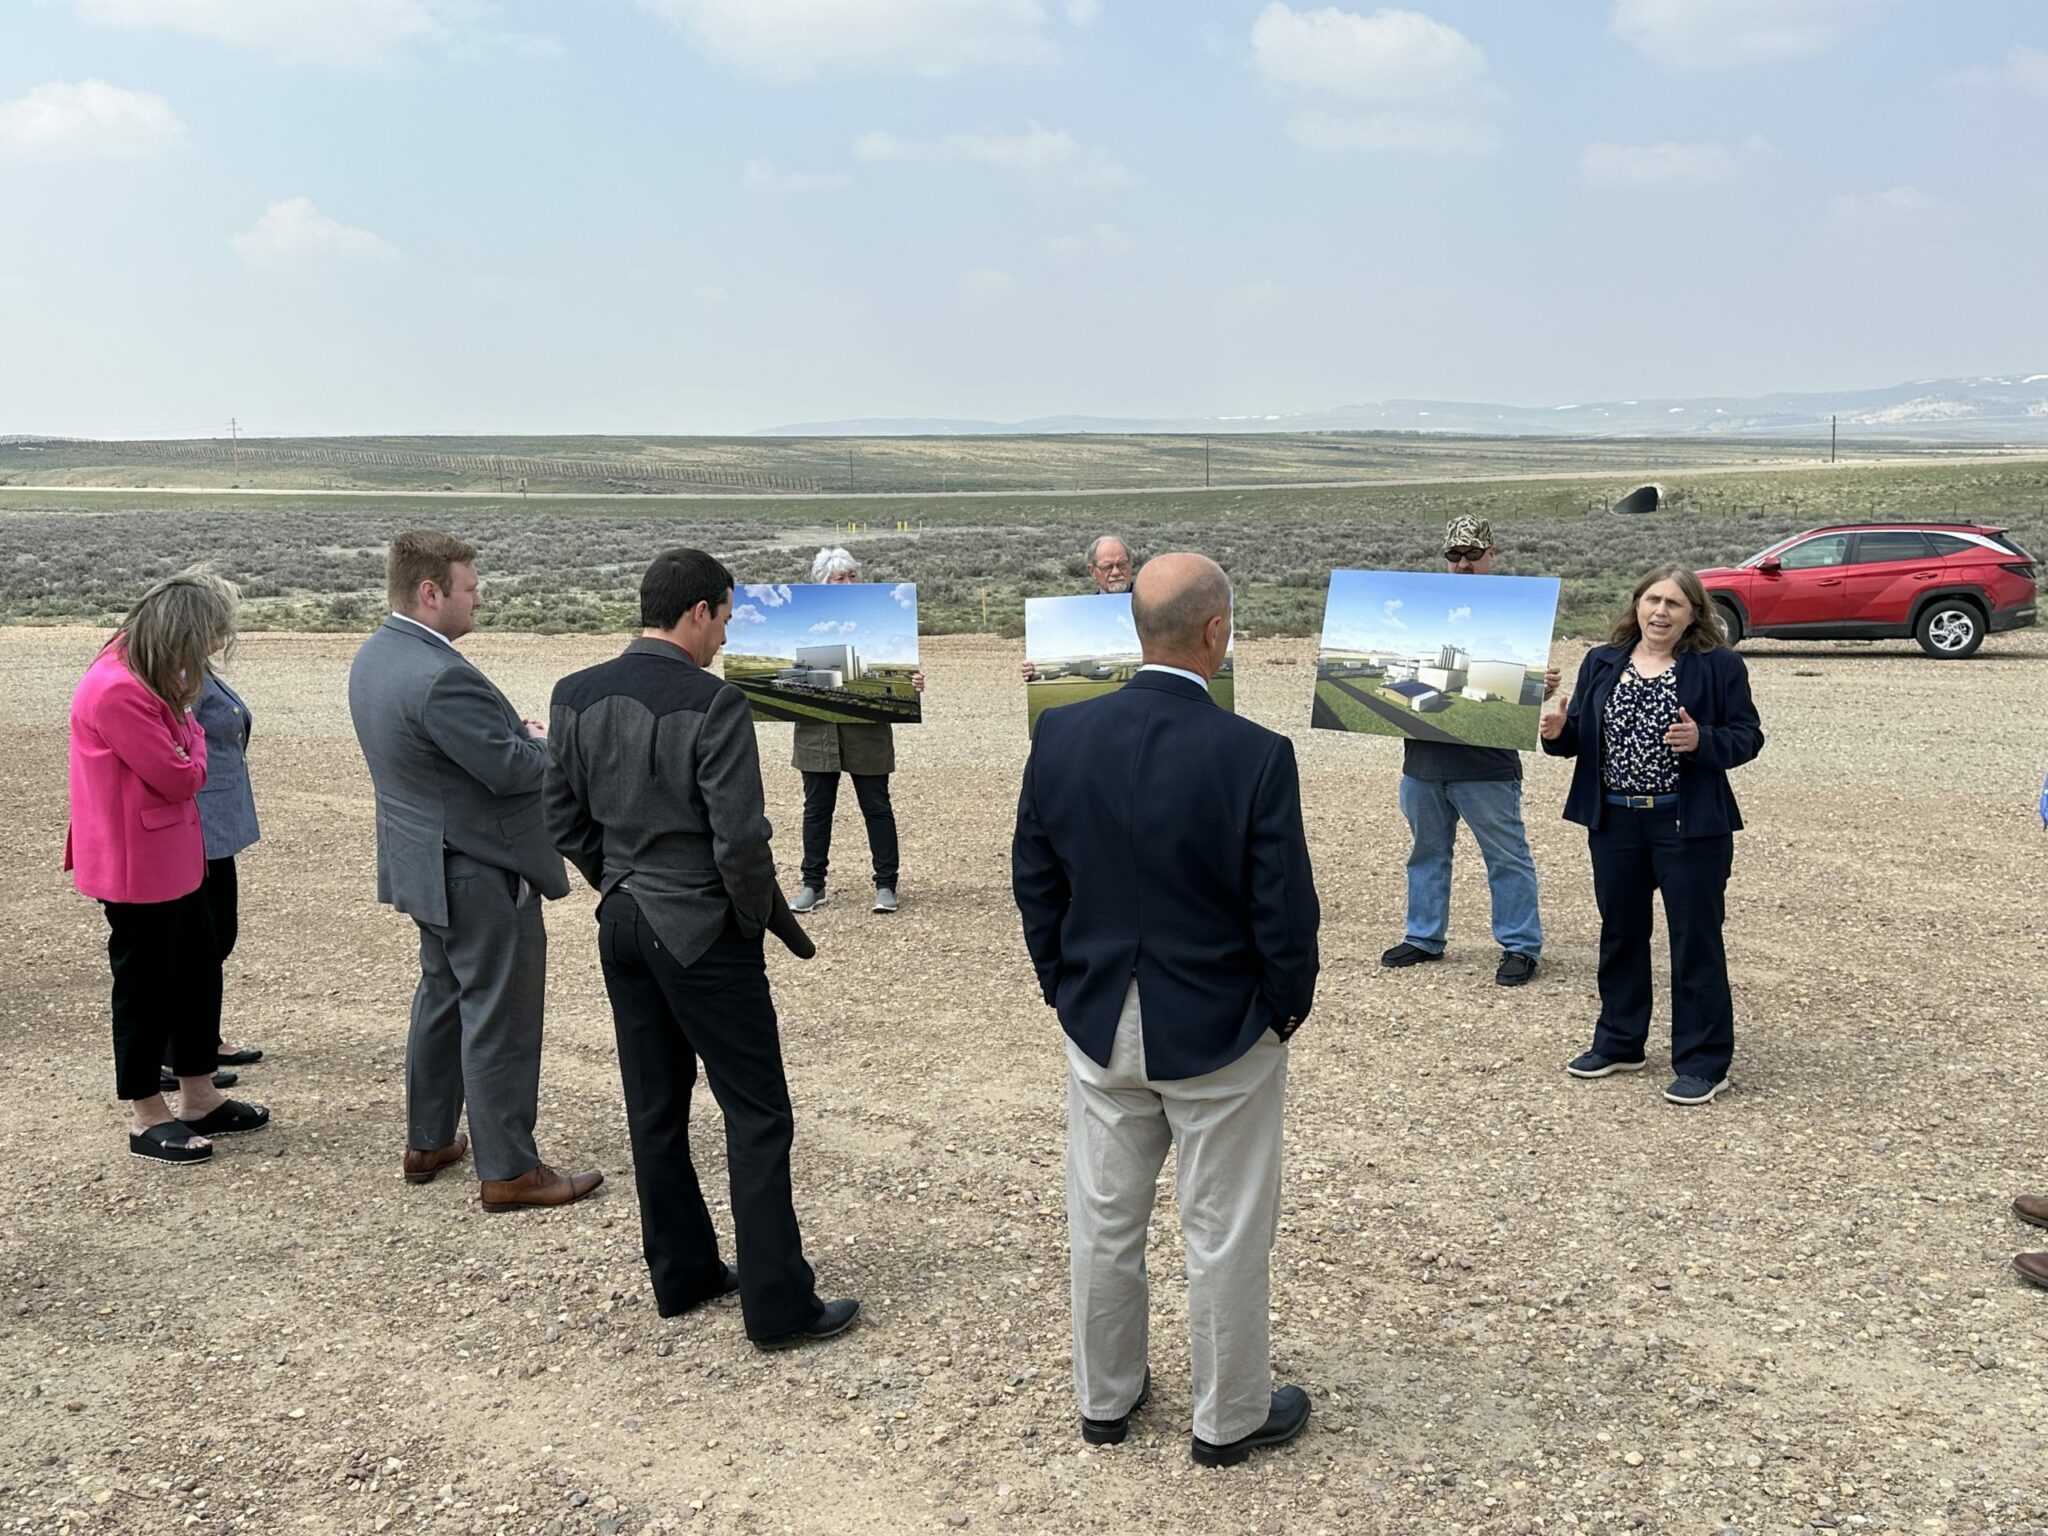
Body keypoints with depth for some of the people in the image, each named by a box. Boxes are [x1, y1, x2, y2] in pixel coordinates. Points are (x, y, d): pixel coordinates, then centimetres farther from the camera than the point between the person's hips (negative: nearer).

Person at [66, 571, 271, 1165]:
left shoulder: (149, 679, 7)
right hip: (136, 865, -10)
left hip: (173, 855, 10)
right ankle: (147, 1118, 17)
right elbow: (182, 777, -20)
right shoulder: (116, 692, -26)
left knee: (199, 967, 16)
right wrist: (189, 724, -6)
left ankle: (200, 1099, 28)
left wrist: (183, 715, -6)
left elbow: (186, 770, 10)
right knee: (145, 983, 3)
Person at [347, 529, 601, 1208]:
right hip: (481, 873, -10)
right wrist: (547, 740, -6)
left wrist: (521, 735, 2)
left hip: (426, 864, 10)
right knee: (500, 1018, 0)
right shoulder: (440, 677, -27)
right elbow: (511, 770, -25)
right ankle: (509, 1171, 10)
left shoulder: (374, 655, 5)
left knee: (442, 997, 22)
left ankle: (427, 1142, 34)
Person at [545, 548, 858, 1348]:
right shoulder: (713, 704, -19)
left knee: (655, 1107, 17)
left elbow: (565, 822, 7)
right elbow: (740, 840, -21)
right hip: (702, 930, -7)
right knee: (757, 1116, 2)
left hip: (622, 925, 7)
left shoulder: (576, 696, 1)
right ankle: (778, 1304, 7)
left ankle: (681, 1273, 29)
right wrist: (764, 919, -5)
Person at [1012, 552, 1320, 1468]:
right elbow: (1284, 913, -15)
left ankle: (1104, 1398, 35)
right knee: (1225, 1235, 12)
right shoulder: (1255, 756, -21)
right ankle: (1231, 1418, 29)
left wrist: (1067, 990, 14)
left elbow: (1034, 883, 0)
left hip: (1099, 1024, 4)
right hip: (1221, 1032, -4)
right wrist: (1287, 1011, 2)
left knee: (1103, 1222, 18)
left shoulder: (1060, 736, -9)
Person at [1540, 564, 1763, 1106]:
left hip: (1690, 824, -4)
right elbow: (1581, 736, 10)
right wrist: (1559, 732, -12)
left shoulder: (1719, 665, -5)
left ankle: (1702, 1062, 10)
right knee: (1620, 934, 16)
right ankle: (1619, 1043, 30)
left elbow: (1747, 737, -5)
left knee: (1695, 941, 1)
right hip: (1614, 822, 5)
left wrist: (1702, 742, -23)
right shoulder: (1601, 663, 8)